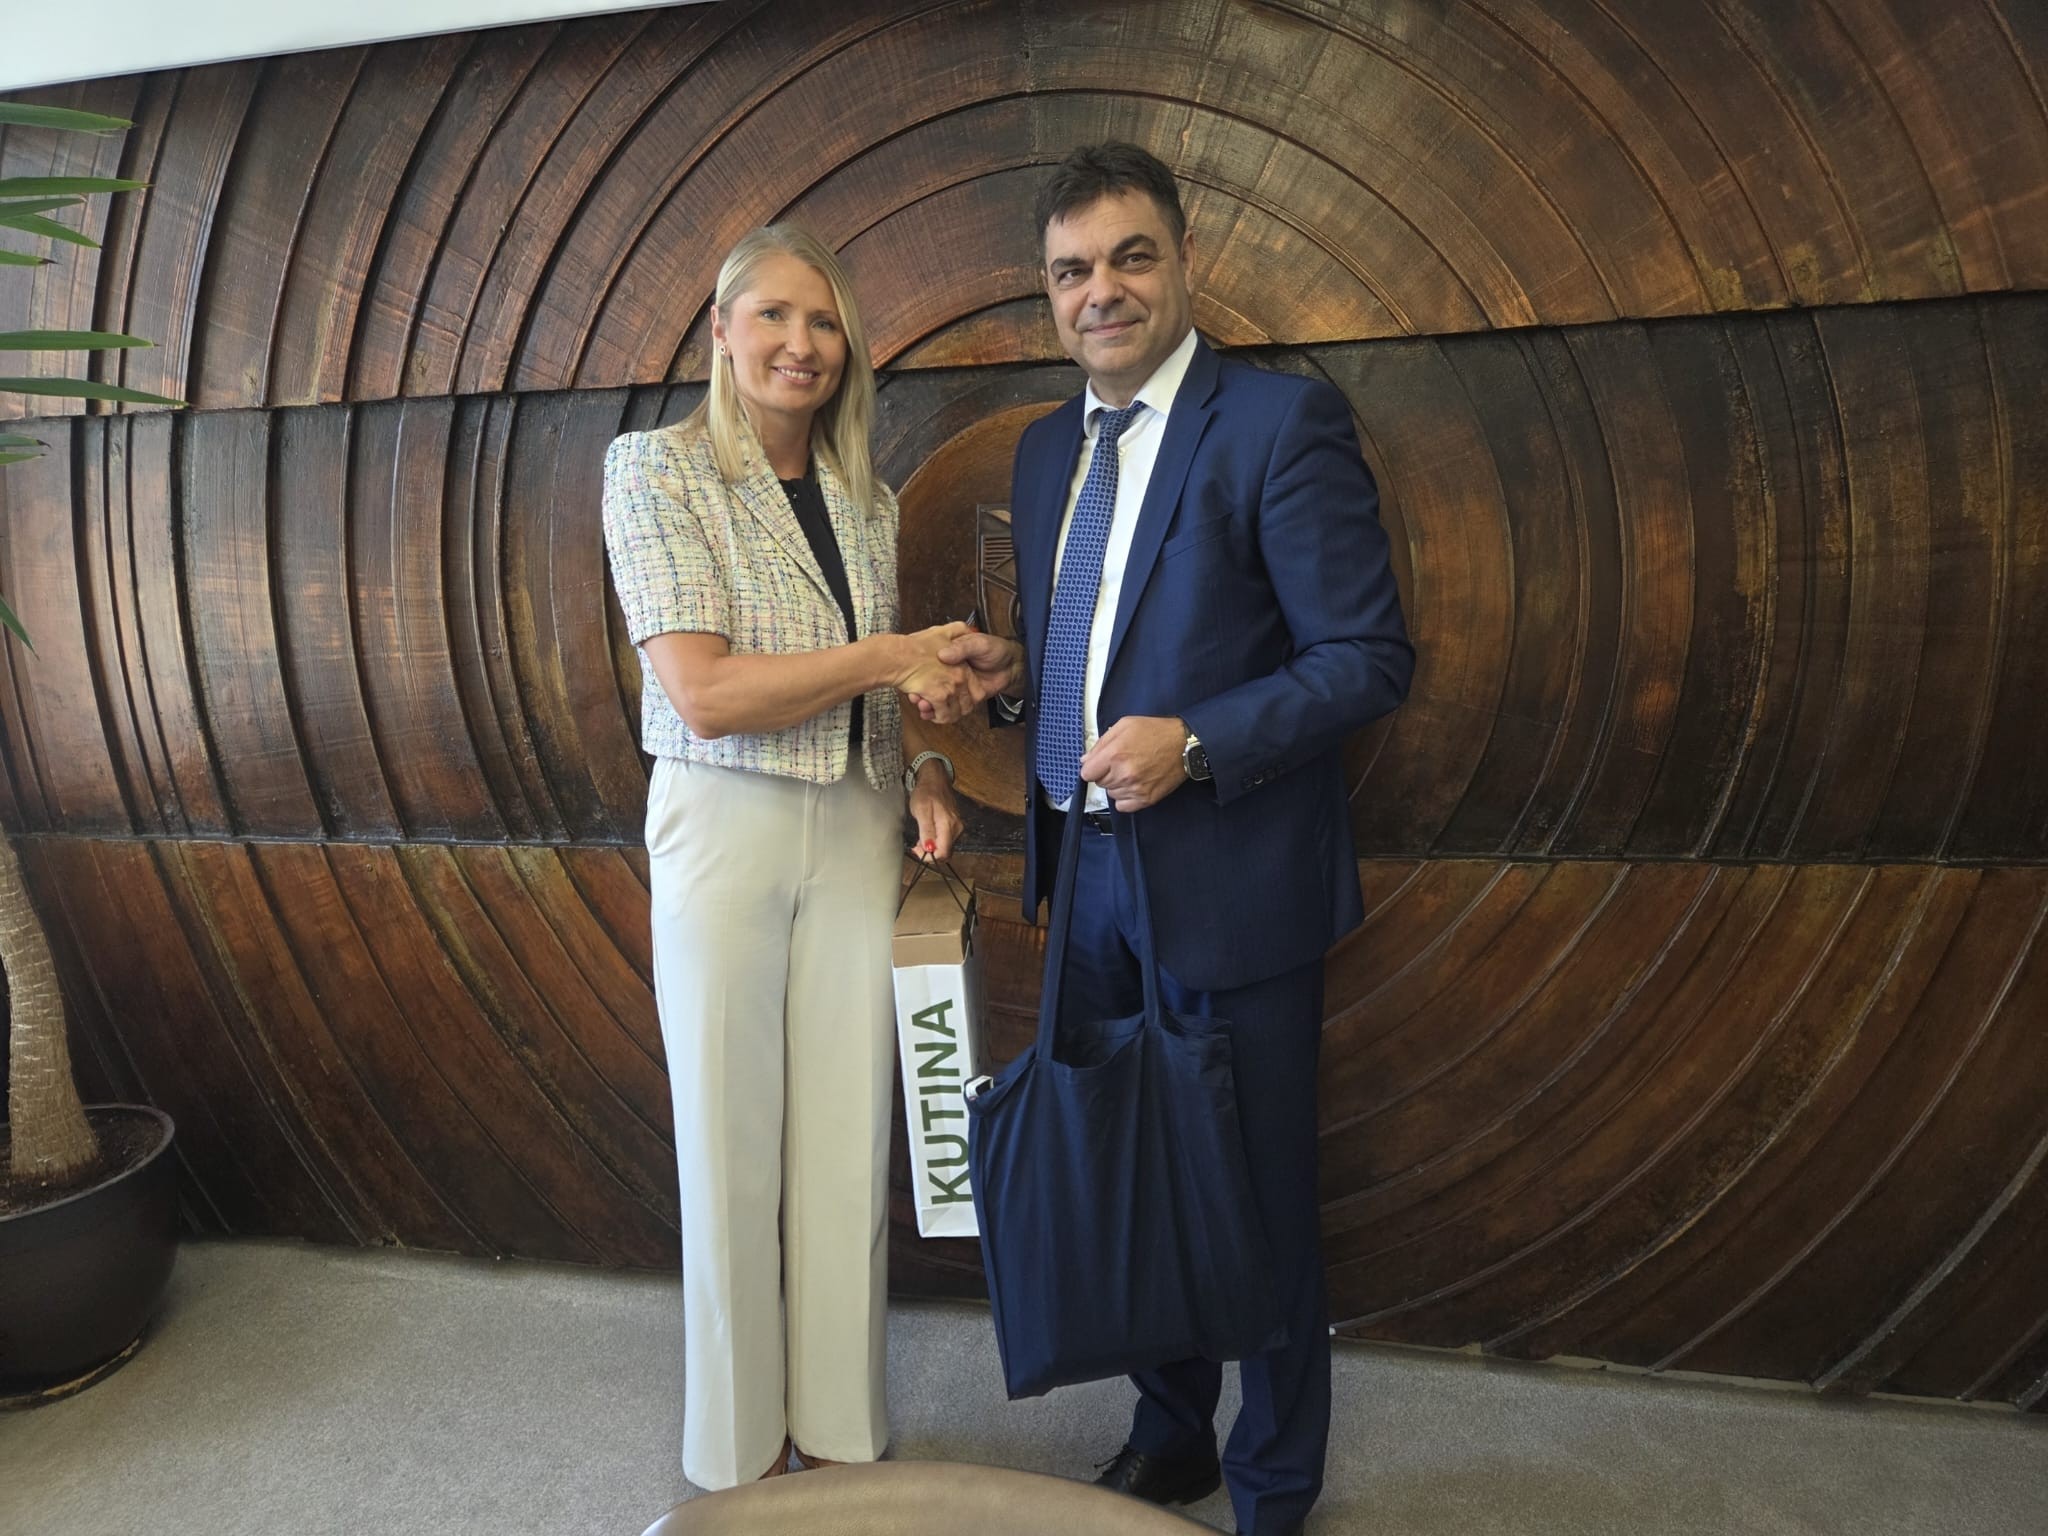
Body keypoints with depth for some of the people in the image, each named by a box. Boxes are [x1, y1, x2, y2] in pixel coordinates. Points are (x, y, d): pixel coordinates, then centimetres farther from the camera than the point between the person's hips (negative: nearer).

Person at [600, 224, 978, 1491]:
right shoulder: (656, 469, -7)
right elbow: (704, 694, -17)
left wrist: (926, 776, -1)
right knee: (733, 1144, 8)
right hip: (725, 831, -4)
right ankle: (743, 1446, 29)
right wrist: (885, 659, -15)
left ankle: (840, 1426, 29)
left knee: (848, 1142, 10)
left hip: (860, 836, 5)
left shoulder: (867, 497, 10)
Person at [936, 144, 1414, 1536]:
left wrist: (1194, 742, -23)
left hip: (1232, 885, -6)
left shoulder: (1283, 424, -10)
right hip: (1091, 873, 7)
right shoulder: (1048, 449, 13)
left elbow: (1368, 660, -13)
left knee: (1260, 1199, 9)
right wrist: (1015, 672, 1)